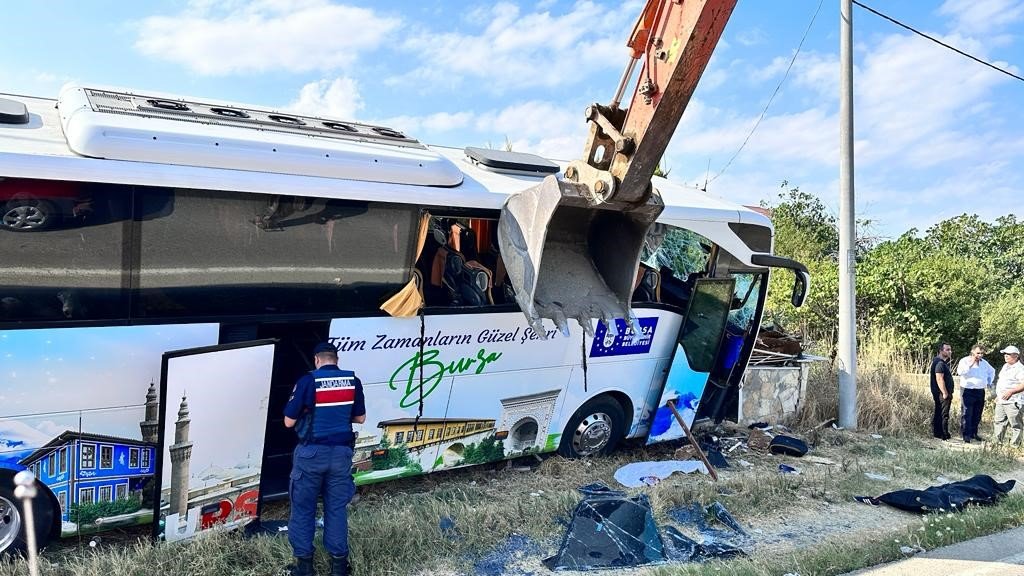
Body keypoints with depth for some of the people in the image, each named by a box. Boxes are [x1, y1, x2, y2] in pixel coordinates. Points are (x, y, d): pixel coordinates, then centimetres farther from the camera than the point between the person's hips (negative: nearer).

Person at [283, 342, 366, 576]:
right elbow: (360, 418, 10)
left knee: (303, 508, 11)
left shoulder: (307, 381, -11)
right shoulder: (353, 381, 0)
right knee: (337, 507, 13)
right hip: (341, 452, 3)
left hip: (311, 453, -3)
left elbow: (289, 421, -8)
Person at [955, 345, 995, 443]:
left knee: (977, 415, 10)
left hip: (980, 391, 6)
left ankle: (973, 433, 19)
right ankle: (966, 434, -4)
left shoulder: (984, 362, 13)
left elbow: (992, 371, 31)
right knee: (967, 414, -7)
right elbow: (960, 372, -23)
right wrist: (971, 364, -21)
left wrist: (989, 382, 22)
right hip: (968, 391, -6)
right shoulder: (965, 361, -6)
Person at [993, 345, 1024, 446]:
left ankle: (1015, 444, 4)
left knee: (1016, 425, -1)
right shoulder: (1005, 366, 17)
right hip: (1001, 401, 9)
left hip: (1013, 402, -9)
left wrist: (1011, 391, -26)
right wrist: (998, 395, 23)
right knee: (999, 422, 15)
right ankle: (998, 441, 23)